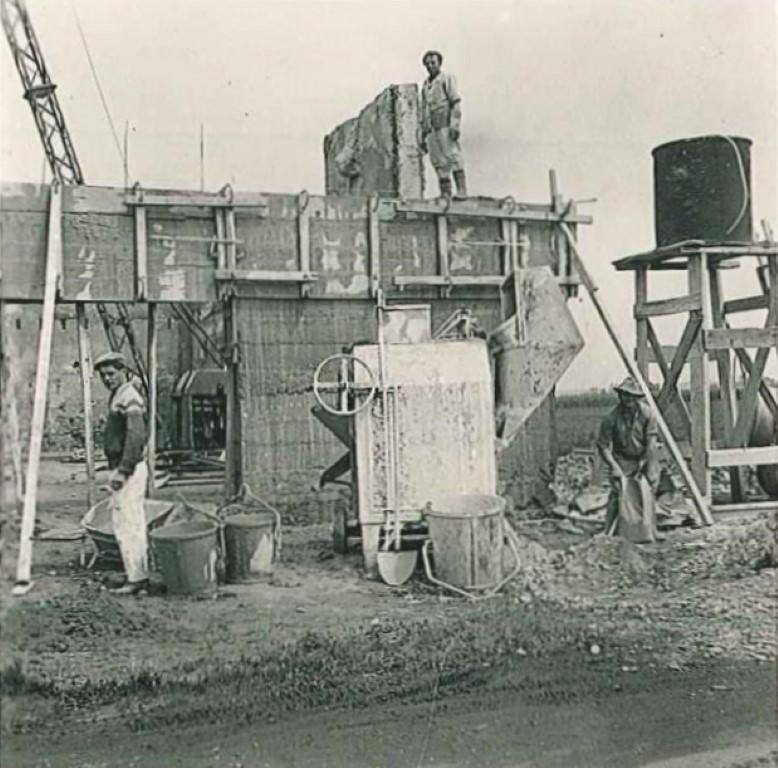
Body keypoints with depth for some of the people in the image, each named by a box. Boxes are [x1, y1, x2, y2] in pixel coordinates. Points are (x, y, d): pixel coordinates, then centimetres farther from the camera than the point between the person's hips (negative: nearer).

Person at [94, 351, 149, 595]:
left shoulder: (129, 398, -15)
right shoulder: (117, 397, 16)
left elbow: (136, 437, -23)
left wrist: (123, 471, -23)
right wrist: (118, 470, 18)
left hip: (129, 469, -10)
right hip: (122, 468, 10)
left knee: (127, 525, -8)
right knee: (134, 524, 14)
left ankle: (136, 578, -3)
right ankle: (141, 574, 21)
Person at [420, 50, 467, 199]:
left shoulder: (447, 79, 4)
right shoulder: (425, 85, 22)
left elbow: (456, 103, -6)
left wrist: (455, 125, -18)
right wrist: (423, 135, 17)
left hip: (445, 125, -6)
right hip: (431, 129, 6)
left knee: (453, 157, -14)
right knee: (438, 162, 1)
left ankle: (462, 192, -19)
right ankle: (445, 195, 1)